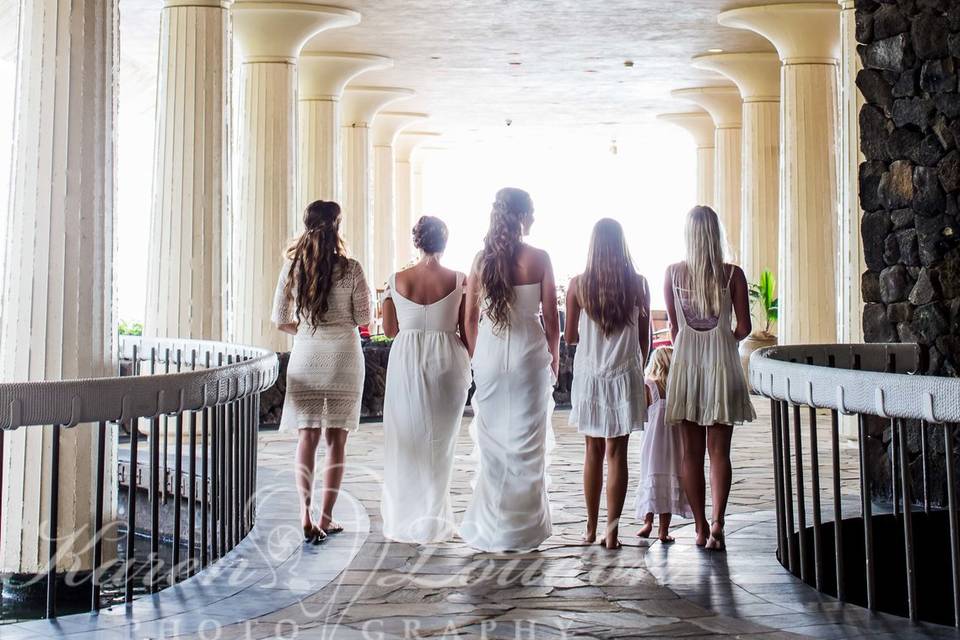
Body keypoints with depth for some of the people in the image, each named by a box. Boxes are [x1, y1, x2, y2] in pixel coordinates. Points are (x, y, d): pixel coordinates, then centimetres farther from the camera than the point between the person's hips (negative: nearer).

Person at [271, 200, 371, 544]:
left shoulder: (292, 266, 0)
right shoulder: (350, 269, -7)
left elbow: (280, 320, 4)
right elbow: (363, 318, -2)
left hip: (306, 355, 2)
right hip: (343, 355, -2)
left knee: (307, 436, 5)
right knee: (336, 438, 6)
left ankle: (306, 517, -6)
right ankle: (326, 517, 7)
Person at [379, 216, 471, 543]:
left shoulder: (397, 280, -3)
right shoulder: (459, 281, -6)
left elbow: (389, 329, 3)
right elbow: (467, 331, -3)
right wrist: (464, 364, 12)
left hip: (406, 361, 1)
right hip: (447, 361, -1)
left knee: (407, 441, 12)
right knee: (439, 442, 11)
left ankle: (404, 519, 17)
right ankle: (431, 521, 14)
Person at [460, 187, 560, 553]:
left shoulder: (482, 259, 1)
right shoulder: (539, 259, -7)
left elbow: (470, 317, 4)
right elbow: (550, 317, -4)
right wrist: (554, 357, 9)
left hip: (488, 352, 3)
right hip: (529, 351, -2)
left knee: (492, 440, 11)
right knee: (526, 443, 6)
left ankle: (490, 528, 15)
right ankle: (524, 528, 11)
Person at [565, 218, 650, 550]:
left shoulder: (578, 284, -5)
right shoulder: (637, 283, -5)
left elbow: (569, 336, 1)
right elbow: (644, 338, 2)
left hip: (589, 376, 1)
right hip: (625, 376, -1)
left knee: (593, 452, 12)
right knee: (616, 453, 2)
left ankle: (591, 529, 18)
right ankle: (612, 532, 1)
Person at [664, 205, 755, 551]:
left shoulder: (673, 273, -1)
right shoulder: (733, 274, -5)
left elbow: (673, 326, 5)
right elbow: (743, 327, -3)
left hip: (686, 362, 1)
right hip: (721, 362, -1)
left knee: (692, 451, 8)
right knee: (719, 450, 4)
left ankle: (701, 527, 12)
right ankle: (717, 523, -7)